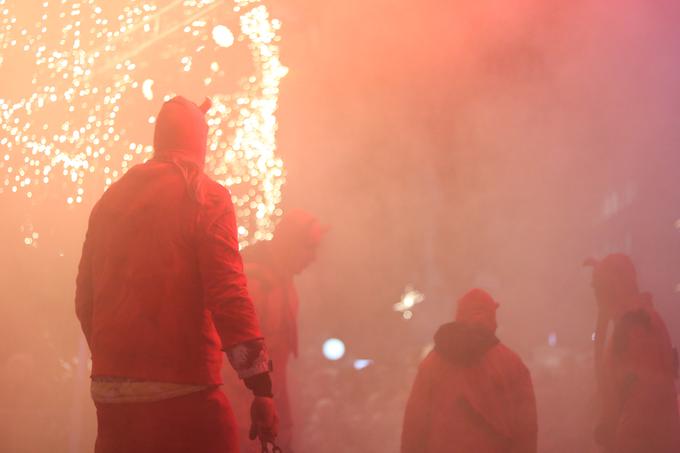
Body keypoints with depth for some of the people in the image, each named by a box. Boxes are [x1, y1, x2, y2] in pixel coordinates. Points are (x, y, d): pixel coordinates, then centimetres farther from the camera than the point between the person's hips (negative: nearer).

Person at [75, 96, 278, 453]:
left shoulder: (110, 200, 13)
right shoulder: (206, 197, -4)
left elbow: (85, 298, 15)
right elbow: (229, 296, -13)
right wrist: (261, 388, -12)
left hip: (108, 391, 6)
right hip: (181, 393, -6)